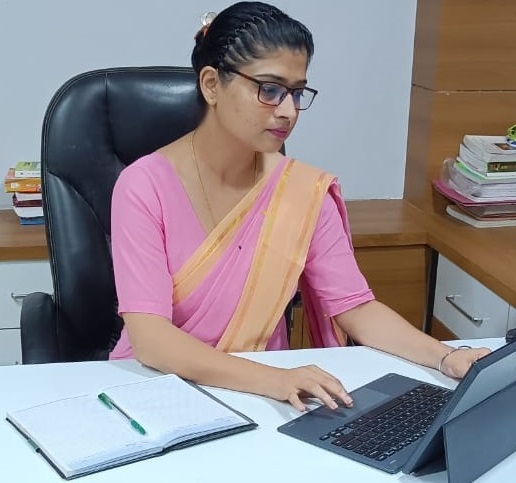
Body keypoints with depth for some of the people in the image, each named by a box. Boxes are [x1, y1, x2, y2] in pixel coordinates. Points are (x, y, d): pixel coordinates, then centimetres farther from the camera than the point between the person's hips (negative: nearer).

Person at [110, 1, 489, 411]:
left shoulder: (306, 191, -4)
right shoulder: (145, 186, -15)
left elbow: (355, 307, -3)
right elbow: (148, 337, -22)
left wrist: (447, 358, -19)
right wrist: (271, 379, -34)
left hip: (258, 397, 2)